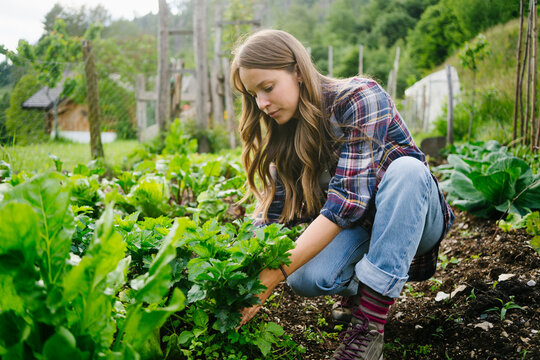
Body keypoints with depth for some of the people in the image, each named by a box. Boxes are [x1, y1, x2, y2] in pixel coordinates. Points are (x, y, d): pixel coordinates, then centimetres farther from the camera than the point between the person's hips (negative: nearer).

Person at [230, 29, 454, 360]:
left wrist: (276, 273, -36)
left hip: (413, 218, -3)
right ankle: (358, 287, 6)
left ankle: (368, 328, -33)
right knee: (305, 278, -29)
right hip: (352, 226, 4)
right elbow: (271, 214, -7)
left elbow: (347, 199, -31)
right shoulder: (285, 134, -2)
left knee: (406, 167, -37)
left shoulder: (360, 98, -22)